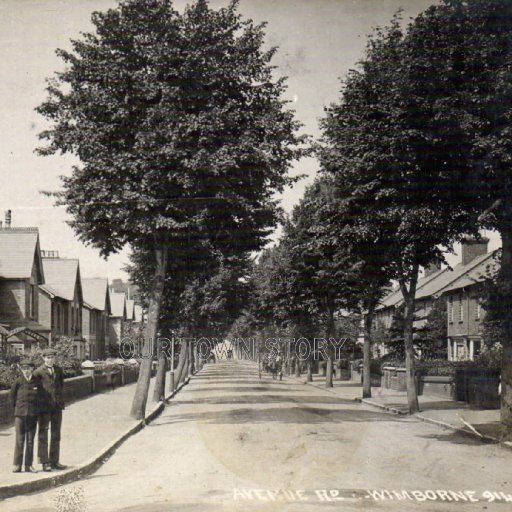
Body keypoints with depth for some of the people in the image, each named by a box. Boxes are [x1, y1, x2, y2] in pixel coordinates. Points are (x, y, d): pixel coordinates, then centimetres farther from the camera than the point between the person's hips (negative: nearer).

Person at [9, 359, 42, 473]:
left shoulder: (37, 382, 0)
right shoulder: (18, 381, -4)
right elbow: (12, 396, 8)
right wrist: (17, 407, 12)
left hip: (33, 415, 2)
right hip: (20, 414, -2)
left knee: (30, 441, 6)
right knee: (19, 440, -1)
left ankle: (29, 465, 11)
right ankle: (17, 465, 5)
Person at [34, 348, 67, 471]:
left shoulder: (59, 370, 10)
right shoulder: (38, 372, -6)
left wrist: (61, 400, 10)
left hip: (57, 406, 5)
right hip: (44, 406, -5)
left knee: (56, 434, 10)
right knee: (43, 434, 0)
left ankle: (54, 461, 18)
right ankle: (44, 462, 5)